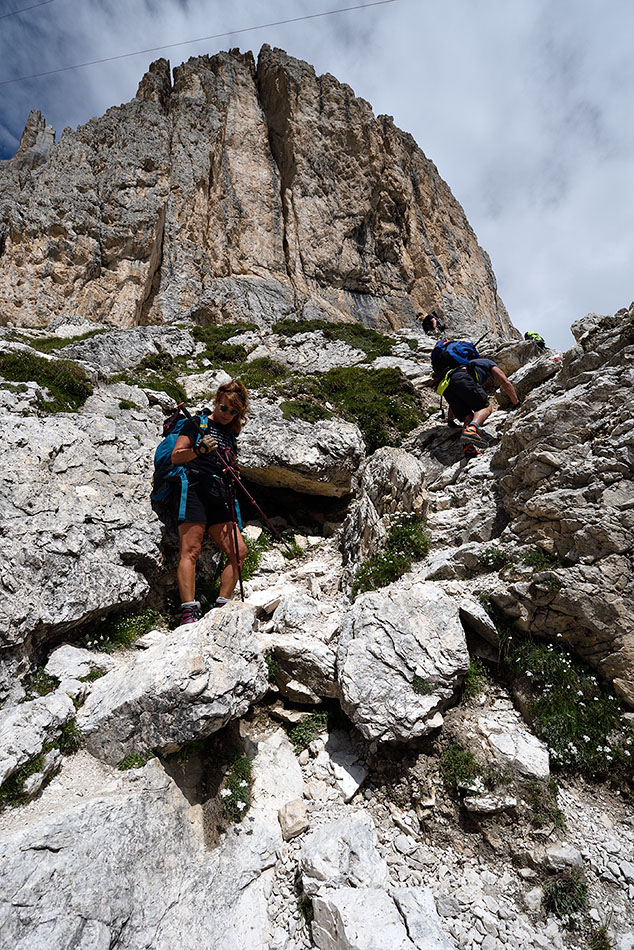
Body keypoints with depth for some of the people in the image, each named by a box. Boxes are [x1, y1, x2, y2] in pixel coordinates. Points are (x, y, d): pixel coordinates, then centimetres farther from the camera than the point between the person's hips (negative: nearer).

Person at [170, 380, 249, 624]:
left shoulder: (231, 436, 25)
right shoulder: (198, 423, 9)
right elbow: (176, 457, 1)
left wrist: (232, 473, 7)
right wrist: (199, 450, -17)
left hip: (219, 498, 6)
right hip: (194, 488, -6)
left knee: (238, 551, -6)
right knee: (191, 550, -15)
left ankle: (221, 608, -1)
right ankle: (189, 611, -16)